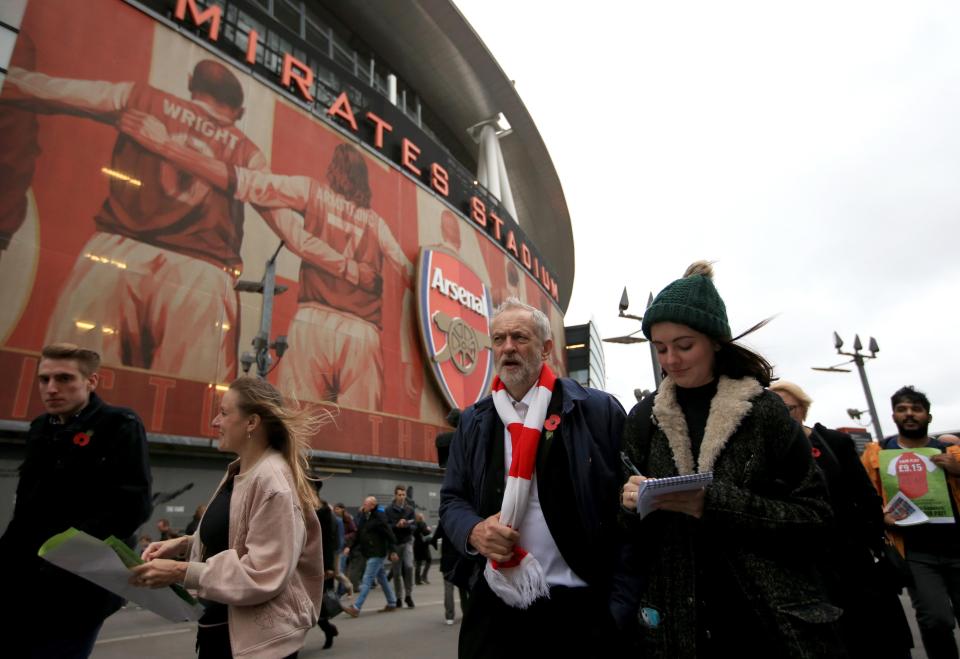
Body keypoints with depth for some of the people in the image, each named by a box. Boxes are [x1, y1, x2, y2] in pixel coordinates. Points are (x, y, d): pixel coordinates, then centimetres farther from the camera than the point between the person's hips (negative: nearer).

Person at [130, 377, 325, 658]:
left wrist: (181, 572, -22)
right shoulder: (237, 472, 4)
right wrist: (184, 544, 1)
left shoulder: (273, 481, -24)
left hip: (260, 636, -8)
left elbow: (264, 575, -25)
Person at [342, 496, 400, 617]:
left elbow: (390, 534, -17)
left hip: (377, 554, -9)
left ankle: (356, 608, -7)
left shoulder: (379, 518, -16)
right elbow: (359, 535, 14)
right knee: (382, 578, 16)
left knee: (367, 580, -8)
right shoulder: (363, 518, 11)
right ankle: (392, 604, 26)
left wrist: (393, 551, -18)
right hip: (370, 553, 9)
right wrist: (350, 547, 2)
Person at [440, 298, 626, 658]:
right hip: (494, 607, 3)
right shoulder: (473, 421, 7)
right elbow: (451, 499, 10)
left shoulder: (599, 410, -4)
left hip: (579, 605, -2)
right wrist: (473, 532, -11)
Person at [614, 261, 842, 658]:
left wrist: (717, 504, -21)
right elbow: (629, 530, 8)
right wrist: (631, 504, -15)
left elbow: (813, 518, -8)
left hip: (772, 623, -2)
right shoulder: (644, 418, 2)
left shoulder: (764, 411, -6)